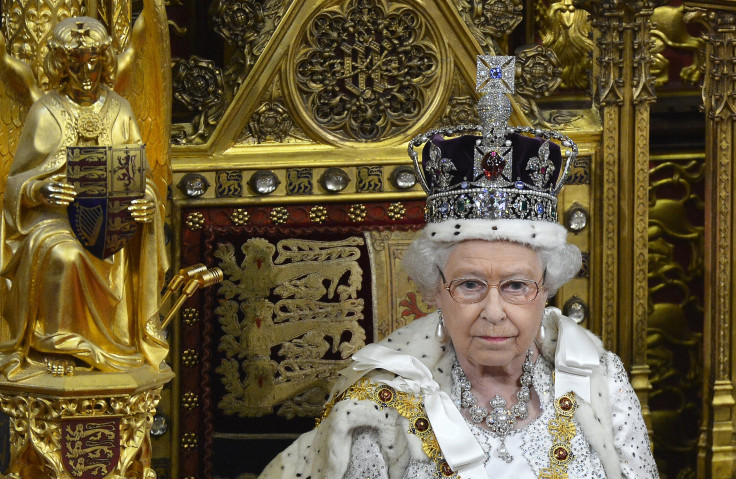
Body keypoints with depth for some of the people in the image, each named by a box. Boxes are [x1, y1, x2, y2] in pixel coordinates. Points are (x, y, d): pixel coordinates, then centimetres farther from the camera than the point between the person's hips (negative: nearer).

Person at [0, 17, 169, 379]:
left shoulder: (120, 111, 10)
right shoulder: (46, 113, 2)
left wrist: (145, 200, -14)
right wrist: (42, 190, -22)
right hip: (54, 215, -2)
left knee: (130, 250, -31)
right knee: (62, 254, -36)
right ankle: (56, 347, -22)